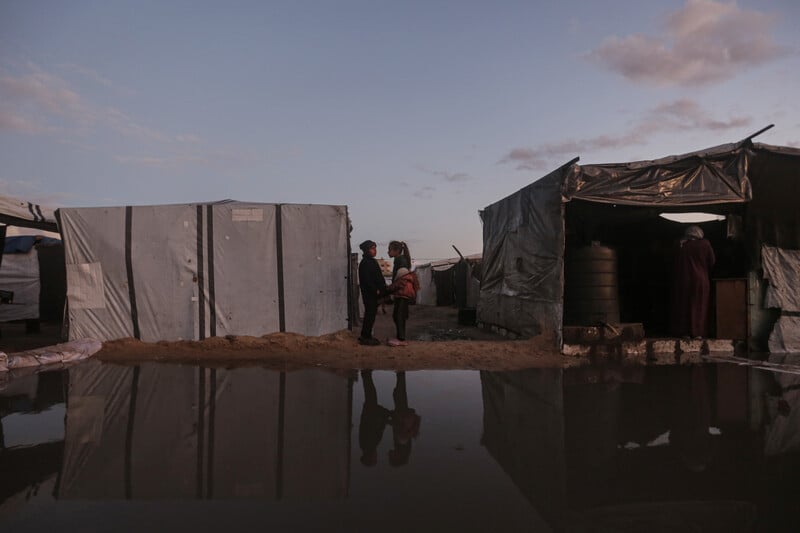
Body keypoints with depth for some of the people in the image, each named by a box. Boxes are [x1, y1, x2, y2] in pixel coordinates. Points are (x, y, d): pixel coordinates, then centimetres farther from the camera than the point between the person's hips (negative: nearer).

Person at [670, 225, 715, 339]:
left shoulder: (681, 245, 1)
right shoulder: (705, 244, -3)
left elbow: (677, 264, 6)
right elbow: (712, 262, 1)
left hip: (683, 280, 1)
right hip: (700, 279, -1)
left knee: (683, 305, 7)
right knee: (699, 306, 5)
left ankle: (684, 332, 7)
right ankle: (698, 332, 2)